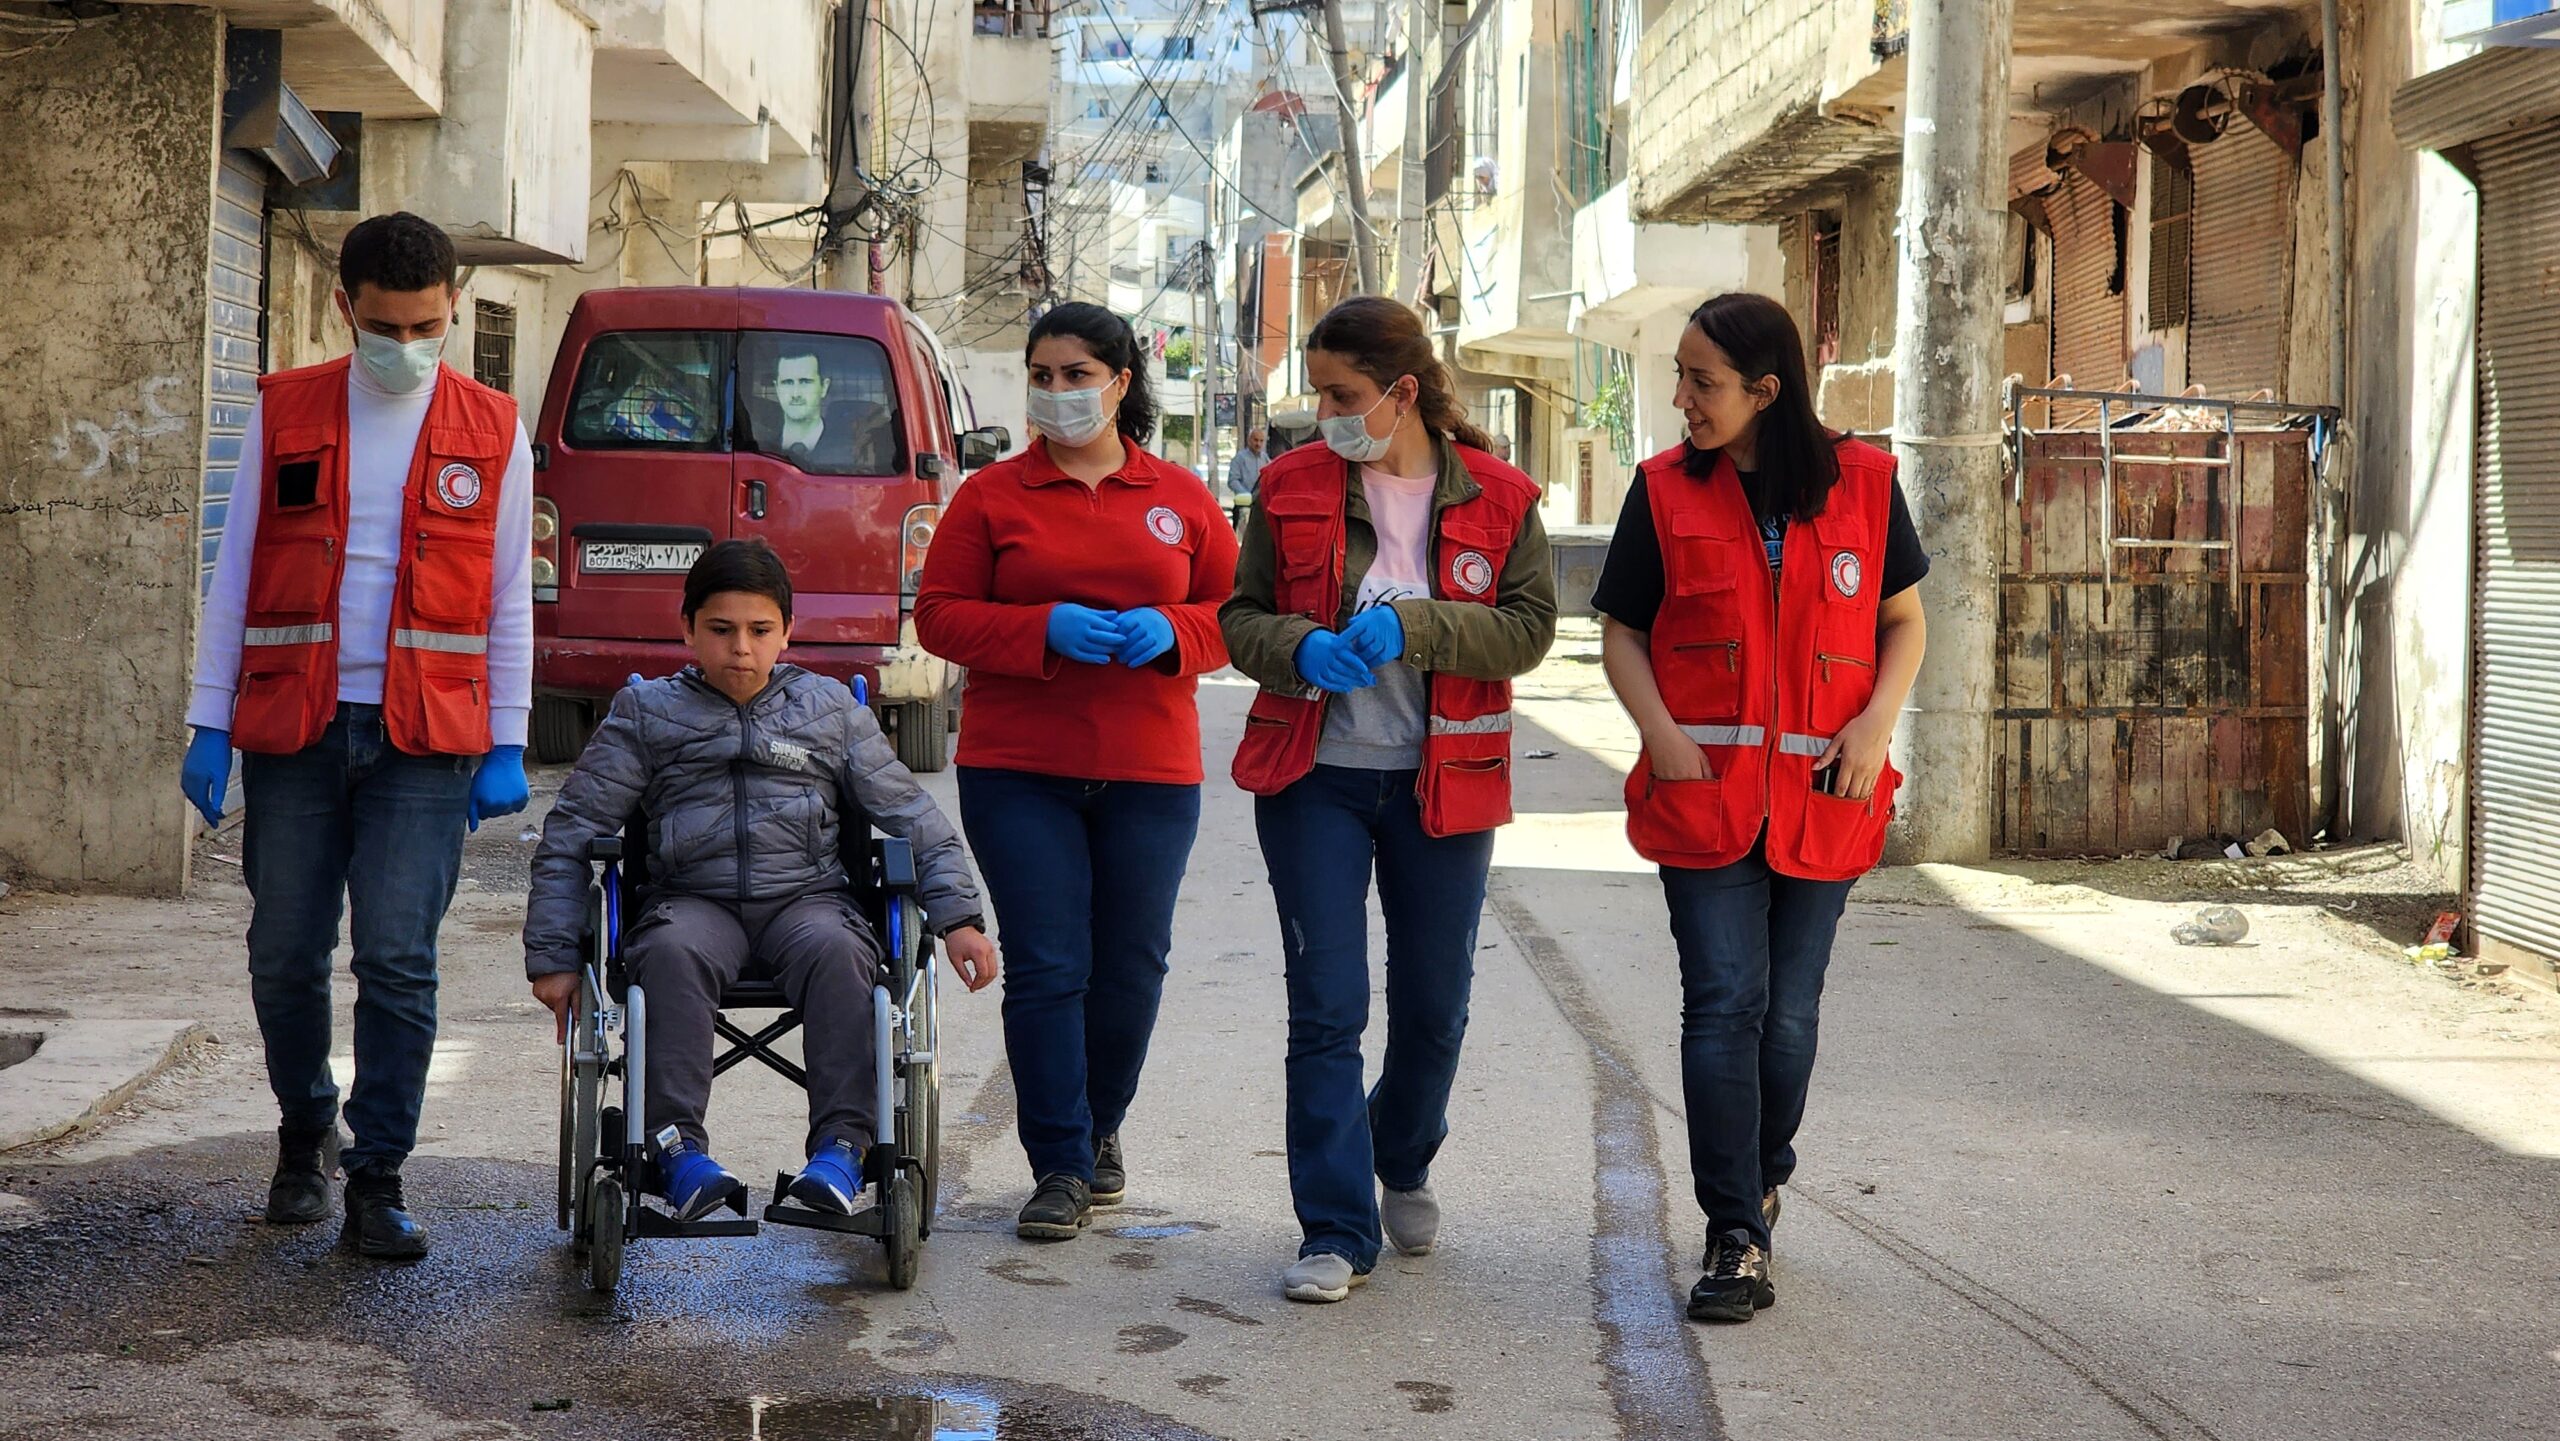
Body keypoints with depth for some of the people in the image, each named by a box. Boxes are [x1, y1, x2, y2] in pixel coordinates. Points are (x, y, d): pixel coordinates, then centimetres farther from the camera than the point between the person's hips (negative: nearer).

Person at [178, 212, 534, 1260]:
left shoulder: (490, 433, 6)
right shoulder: (283, 414, 7)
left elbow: (509, 602, 8)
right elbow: (235, 575, 9)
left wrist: (506, 746, 2)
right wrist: (208, 726, 4)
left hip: (424, 741, -1)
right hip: (292, 732, 1)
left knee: (397, 959, -7)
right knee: (285, 955, 6)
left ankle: (377, 1183, 2)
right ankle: (306, 1134, 30)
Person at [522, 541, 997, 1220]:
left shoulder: (832, 708, 15)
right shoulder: (646, 714, 12)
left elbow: (913, 818, 17)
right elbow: (571, 835, 11)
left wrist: (957, 919, 6)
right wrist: (553, 955, 2)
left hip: (808, 894, 1)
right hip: (694, 900, 0)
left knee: (835, 950, -34)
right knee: (672, 953, -36)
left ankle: (841, 1142, -36)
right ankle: (677, 1144, -37)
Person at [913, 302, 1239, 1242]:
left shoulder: (1180, 498, 9)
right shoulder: (992, 496, 5)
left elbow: (1233, 614, 11)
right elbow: (939, 614, 0)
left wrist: (1170, 631, -11)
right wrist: (1046, 630, -14)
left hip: (1151, 773, 2)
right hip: (1018, 770, -2)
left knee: (1133, 964, 7)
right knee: (1046, 968, -5)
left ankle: (1101, 1129, 29)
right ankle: (1060, 1167, 3)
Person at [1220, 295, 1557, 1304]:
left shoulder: (1497, 498, -1)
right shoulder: (1291, 488, 2)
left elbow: (1530, 628, -8)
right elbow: (1241, 617, 4)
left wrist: (1413, 624, -22)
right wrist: (1301, 646, -18)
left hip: (1444, 784, 0)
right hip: (1315, 777, 0)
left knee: (1433, 1006, 12)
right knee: (1326, 1006, -6)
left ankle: (1403, 1166, 41)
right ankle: (1337, 1232, 0)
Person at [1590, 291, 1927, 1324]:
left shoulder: (1862, 482, 3)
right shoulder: (1667, 488, 2)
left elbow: (1903, 620, 11)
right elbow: (1621, 631, 7)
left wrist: (1876, 723, -6)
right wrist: (1664, 738, -9)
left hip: (1823, 800, 1)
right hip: (1705, 788, -1)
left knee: (1789, 1013, 9)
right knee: (1724, 1003, -8)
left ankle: (1762, 1182, 32)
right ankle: (1736, 1239, -5)